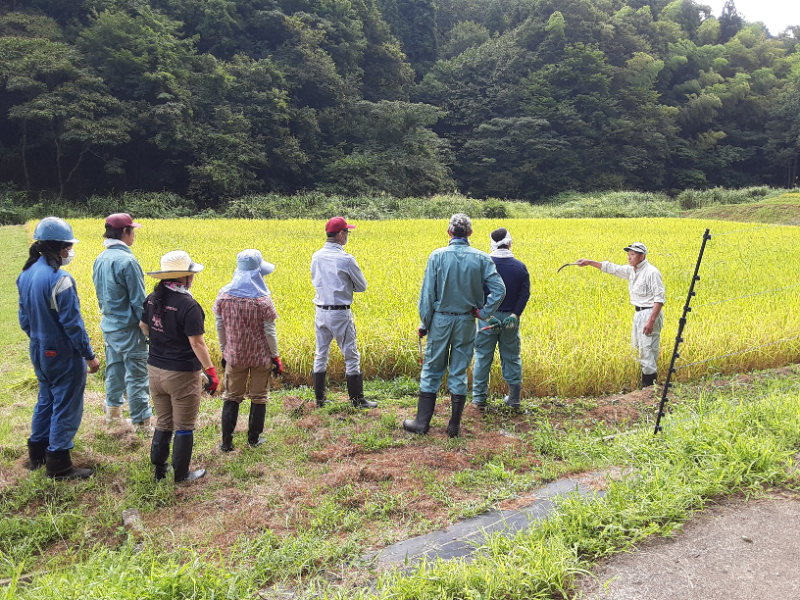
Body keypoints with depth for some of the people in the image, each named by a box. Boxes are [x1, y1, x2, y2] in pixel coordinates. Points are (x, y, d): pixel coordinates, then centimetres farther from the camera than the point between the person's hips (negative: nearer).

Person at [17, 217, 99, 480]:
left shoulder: (26, 275, 2)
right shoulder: (59, 279, -25)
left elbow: (24, 317, 11)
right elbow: (72, 323, -22)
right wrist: (89, 355, -13)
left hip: (39, 352, 9)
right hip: (64, 355, -9)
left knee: (46, 399, 24)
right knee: (66, 407, 4)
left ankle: (37, 454, 36)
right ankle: (58, 465, 14)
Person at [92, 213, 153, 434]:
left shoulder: (100, 259, 6)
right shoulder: (126, 260, -21)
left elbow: (101, 294, 15)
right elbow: (139, 300, -18)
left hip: (108, 326, 9)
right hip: (128, 329, -9)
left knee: (114, 368, 21)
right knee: (136, 376, -2)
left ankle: (113, 412, 35)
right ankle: (141, 423, 4)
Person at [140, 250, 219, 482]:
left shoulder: (153, 299, 1)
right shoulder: (188, 305, -22)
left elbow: (144, 327, 16)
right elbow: (197, 343, -23)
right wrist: (211, 372, -16)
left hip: (155, 369, 7)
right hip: (182, 374, -7)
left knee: (162, 423, 20)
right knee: (184, 428, 9)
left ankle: (159, 471, 30)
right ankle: (181, 475, 20)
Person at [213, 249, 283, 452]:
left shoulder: (223, 296, -6)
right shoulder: (263, 299, -17)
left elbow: (220, 328, 1)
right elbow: (269, 332, -12)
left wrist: (224, 352, 14)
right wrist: (276, 357, -1)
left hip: (234, 355, 3)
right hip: (260, 355, -2)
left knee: (231, 397, 15)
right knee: (258, 397, 13)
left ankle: (226, 442, 16)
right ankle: (254, 439, 23)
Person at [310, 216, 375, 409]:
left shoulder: (316, 256, 2)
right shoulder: (346, 259, -16)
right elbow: (362, 286, -6)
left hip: (320, 311, 6)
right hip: (340, 313, -6)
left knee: (320, 355, 14)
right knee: (351, 357, 5)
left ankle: (320, 399, 22)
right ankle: (357, 400, 13)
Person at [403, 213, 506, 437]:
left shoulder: (438, 255, -8)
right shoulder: (481, 258, -4)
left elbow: (427, 293, -7)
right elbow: (499, 289, -11)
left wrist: (424, 324, 1)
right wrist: (483, 313, -1)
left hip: (440, 319, -1)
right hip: (466, 321, 1)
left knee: (432, 370, 10)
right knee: (459, 373, 10)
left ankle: (422, 422, 17)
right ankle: (454, 426, 16)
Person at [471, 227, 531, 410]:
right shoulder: (520, 267, -2)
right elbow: (525, 294, -7)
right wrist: (515, 314, -11)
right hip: (510, 318, 2)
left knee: (483, 357, 8)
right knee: (511, 357, 13)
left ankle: (479, 398, 14)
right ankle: (514, 398, 19)